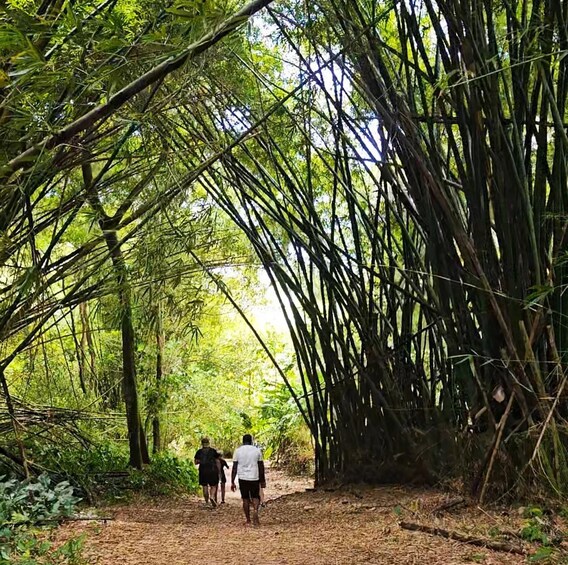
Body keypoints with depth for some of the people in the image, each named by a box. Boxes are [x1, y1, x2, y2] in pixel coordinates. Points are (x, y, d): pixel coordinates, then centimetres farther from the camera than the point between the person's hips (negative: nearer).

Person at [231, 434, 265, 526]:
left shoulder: (238, 451, 2)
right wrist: (263, 480, 15)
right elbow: (261, 467, 7)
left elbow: (234, 468, -2)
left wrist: (232, 482, 1)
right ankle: (255, 510, -17)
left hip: (243, 478, 0)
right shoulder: (257, 450, 3)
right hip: (254, 478, 0)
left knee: (245, 499, 10)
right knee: (255, 497, 12)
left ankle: (248, 520, 11)